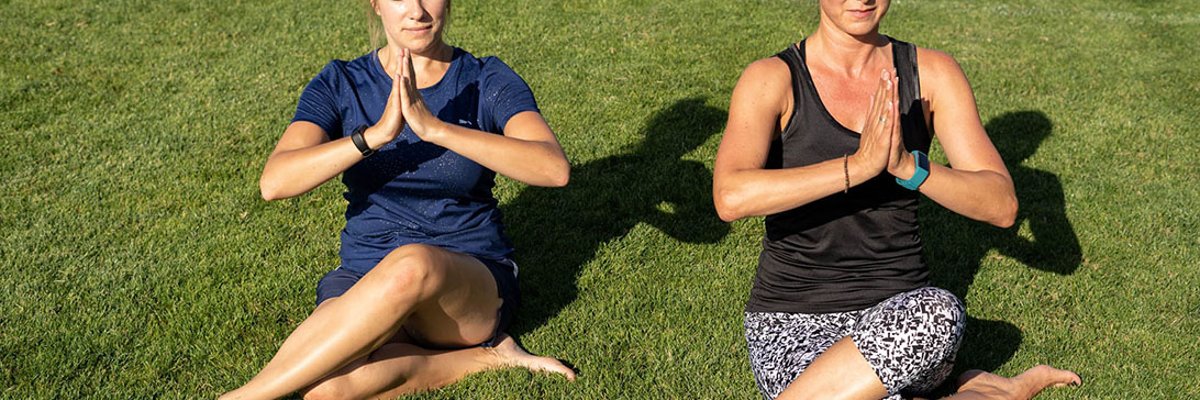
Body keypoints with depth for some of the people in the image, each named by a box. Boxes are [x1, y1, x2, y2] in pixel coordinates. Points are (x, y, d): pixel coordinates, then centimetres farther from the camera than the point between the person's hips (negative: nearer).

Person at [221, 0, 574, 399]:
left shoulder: (487, 82, -2)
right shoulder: (341, 84, 2)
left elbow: (555, 168, -20)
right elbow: (274, 182, -13)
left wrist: (433, 127, -28)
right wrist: (377, 133, -27)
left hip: (472, 285, -2)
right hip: (364, 280, 2)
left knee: (411, 264, -39)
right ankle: (483, 358, -11)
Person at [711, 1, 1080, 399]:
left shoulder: (932, 73, 1)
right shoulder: (772, 80, -8)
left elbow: (1002, 206, -7)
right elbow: (730, 198, -26)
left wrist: (907, 165, -24)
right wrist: (859, 164, -31)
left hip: (898, 314, 1)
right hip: (792, 323, -1)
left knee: (940, 312, -37)